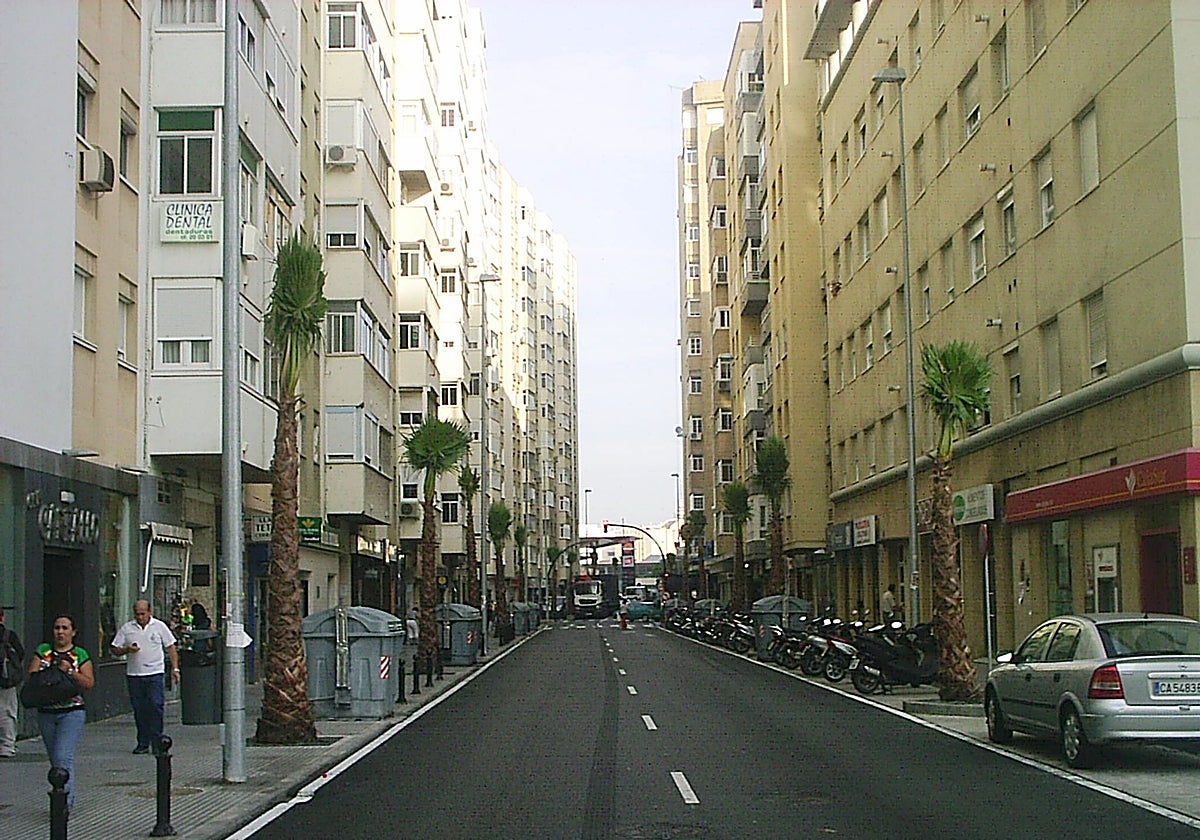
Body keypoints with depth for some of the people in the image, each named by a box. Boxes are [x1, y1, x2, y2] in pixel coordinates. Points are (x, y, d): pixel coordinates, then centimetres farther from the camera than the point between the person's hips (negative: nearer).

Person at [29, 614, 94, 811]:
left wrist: (70, 671, -17)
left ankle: (65, 803, -16)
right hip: (46, 713, 4)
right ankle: (68, 798, 22)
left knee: (63, 756, -16)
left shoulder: (80, 654, 2)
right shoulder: (43, 651, 11)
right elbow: (31, 676, 2)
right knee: (54, 759, 10)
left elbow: (89, 683, -4)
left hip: (72, 712, -4)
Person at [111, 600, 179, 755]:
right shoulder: (126, 628, 8)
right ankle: (143, 743, 12)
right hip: (133, 674, 2)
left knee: (156, 706, -9)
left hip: (154, 673, -2)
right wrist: (127, 649, -12)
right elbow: (116, 649, 9)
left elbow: (171, 647, 8)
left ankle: (157, 742, -4)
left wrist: (175, 668, 0)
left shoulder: (159, 626, 5)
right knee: (139, 709, 5)